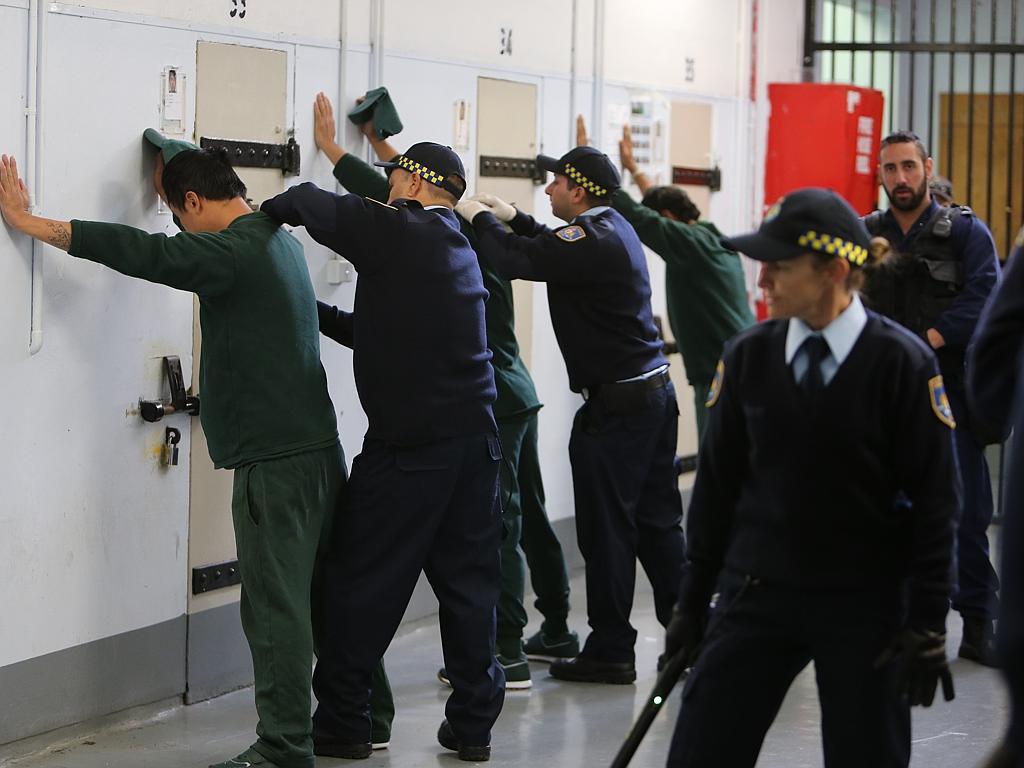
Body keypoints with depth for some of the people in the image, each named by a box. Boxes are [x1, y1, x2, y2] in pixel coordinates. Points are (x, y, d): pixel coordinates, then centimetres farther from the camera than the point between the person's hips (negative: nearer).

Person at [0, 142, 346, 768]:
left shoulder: (233, 251, -15)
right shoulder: (276, 236, 14)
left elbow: (141, 252, -21)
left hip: (275, 458, -10)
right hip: (319, 449, 10)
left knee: (275, 606, -5)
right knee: (323, 598, 17)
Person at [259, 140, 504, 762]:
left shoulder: (398, 233, -8)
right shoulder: (461, 250, 19)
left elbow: (311, 204, -15)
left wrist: (269, 211, 5)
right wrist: (318, 313, 23)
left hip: (407, 445, -8)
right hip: (475, 437, 8)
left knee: (365, 583, 2)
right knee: (469, 580, 10)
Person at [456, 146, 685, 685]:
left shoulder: (592, 241, -17)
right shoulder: (615, 227, 12)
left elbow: (514, 260, -22)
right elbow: (556, 250, 31)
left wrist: (481, 218, -4)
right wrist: (512, 218, 24)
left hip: (616, 405, -9)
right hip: (654, 391, 9)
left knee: (607, 529, -1)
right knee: (656, 520, 13)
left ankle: (610, 650, 5)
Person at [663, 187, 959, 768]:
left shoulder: (902, 363, -10)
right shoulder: (748, 357, 0)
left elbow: (934, 498, -7)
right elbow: (717, 482, 7)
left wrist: (927, 626, -9)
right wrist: (693, 604, 9)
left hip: (865, 609, -3)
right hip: (756, 593, 3)